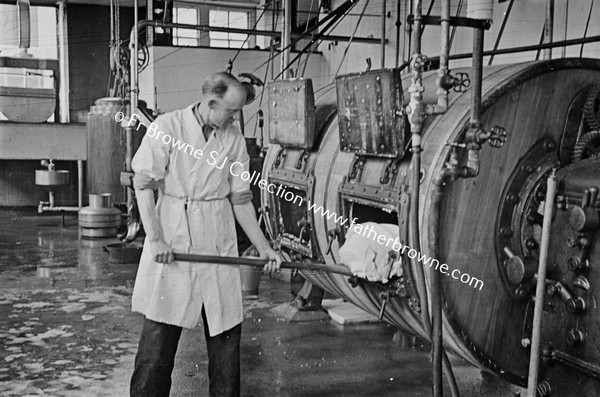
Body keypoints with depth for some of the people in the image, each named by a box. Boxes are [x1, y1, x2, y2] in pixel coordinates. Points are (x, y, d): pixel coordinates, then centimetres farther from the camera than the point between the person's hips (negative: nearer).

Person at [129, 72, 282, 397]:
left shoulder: (233, 138, 5)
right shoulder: (167, 127, -6)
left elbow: (240, 199, 10)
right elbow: (143, 185, -6)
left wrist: (263, 247, 7)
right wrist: (155, 238, -14)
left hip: (219, 241, 4)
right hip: (173, 238, -3)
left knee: (226, 327, 7)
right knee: (160, 329, 1)